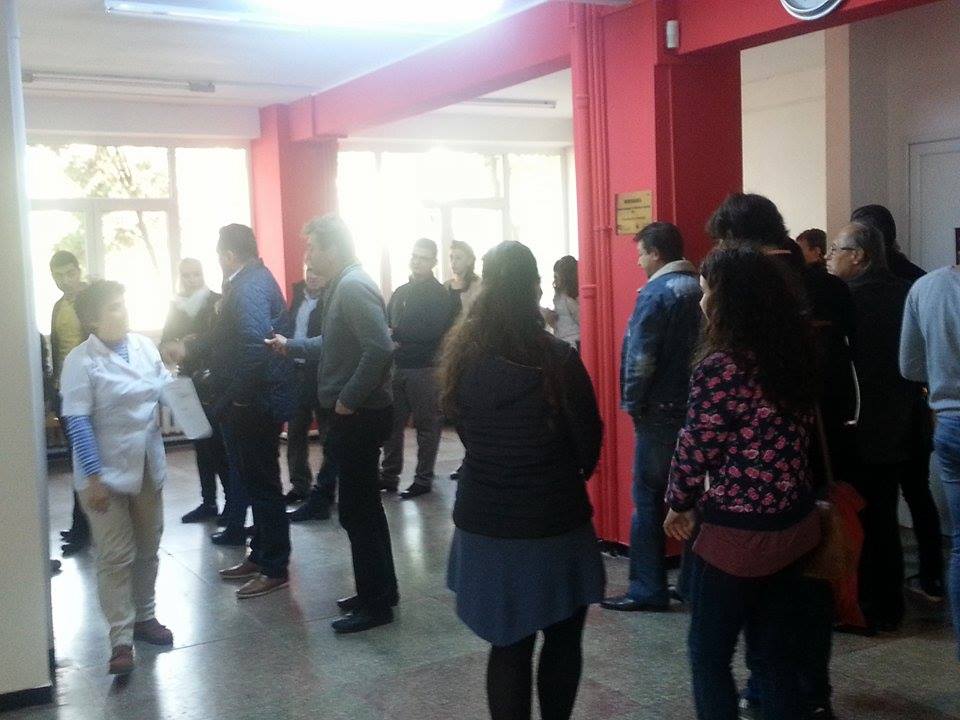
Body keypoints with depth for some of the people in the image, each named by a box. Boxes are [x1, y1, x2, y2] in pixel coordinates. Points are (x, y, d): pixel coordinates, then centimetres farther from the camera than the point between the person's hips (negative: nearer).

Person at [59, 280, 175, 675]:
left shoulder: (144, 346, 1)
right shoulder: (80, 361, -14)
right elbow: (78, 424, -17)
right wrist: (94, 478, -20)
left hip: (147, 467, 6)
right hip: (107, 472, -5)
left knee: (148, 549, 16)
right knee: (116, 557, -2)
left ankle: (144, 616, 33)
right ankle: (121, 638, 6)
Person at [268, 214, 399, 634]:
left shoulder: (353, 287, -18)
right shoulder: (343, 285, 13)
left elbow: (379, 350, -28)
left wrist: (349, 400, -21)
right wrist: (289, 346, 27)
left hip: (359, 417, -10)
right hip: (354, 415, 10)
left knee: (358, 512, -1)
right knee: (363, 508, 17)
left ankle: (375, 604, 10)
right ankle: (380, 591, 29)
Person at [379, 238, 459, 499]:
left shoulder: (441, 295, -4)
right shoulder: (400, 292, 16)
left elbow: (432, 331, -17)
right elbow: (386, 324, 16)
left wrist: (397, 334, -15)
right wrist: (389, 341, -6)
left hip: (424, 369, -6)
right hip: (397, 367, 6)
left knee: (426, 425, 2)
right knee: (392, 422, 8)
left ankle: (424, 479, 9)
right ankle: (389, 475, 17)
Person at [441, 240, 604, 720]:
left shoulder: (460, 355, -4)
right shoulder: (557, 358, -16)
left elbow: (463, 430, 7)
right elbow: (589, 439, -6)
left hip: (485, 521, 4)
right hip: (554, 521, -3)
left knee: (507, 644, 14)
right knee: (562, 640, 17)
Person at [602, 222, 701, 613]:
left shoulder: (657, 293, -13)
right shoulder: (701, 288, 8)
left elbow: (640, 358, -17)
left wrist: (632, 403, -6)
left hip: (662, 410, -7)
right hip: (697, 407, 8)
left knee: (649, 497, 0)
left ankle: (648, 589, 3)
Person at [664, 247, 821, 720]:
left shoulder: (720, 365, -20)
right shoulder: (796, 353, 3)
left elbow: (697, 447, -15)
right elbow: (801, 433, 11)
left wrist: (678, 504, 2)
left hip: (735, 531, -7)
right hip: (794, 522, 7)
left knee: (709, 653, 10)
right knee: (776, 649, 18)